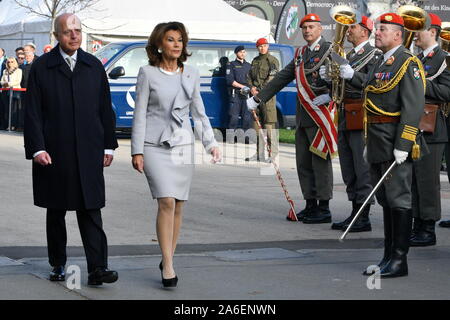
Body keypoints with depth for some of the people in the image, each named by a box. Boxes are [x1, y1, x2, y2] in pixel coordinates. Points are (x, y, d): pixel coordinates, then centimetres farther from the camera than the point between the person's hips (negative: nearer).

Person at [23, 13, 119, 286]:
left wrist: (108, 145, 8)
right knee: (56, 212, 10)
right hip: (54, 153, -1)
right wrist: (37, 148, -11)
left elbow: (105, 109, 12)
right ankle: (58, 265, 22)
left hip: (88, 151, 1)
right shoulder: (41, 68, 1)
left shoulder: (94, 66, 9)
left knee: (91, 211, -6)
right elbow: (33, 112, -2)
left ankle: (98, 268, -9)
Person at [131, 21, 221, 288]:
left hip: (184, 145, 4)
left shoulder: (191, 74, 10)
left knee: (178, 206, 5)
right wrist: (137, 151, -6)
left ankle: (168, 259, 18)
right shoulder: (148, 73, -1)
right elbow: (140, 113, -1)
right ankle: (168, 266, -13)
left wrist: (211, 143, 7)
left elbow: (199, 112, 16)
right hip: (156, 145, -4)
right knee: (167, 201, -16)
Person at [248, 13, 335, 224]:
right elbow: (282, 78, 21)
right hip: (303, 117, 8)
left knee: (320, 162, -5)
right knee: (303, 163, 9)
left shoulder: (330, 50, -6)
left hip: (321, 114, -8)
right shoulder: (300, 54, 18)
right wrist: (258, 98, 19)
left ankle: (324, 209, -1)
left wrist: (329, 95, -28)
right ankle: (311, 205, 17)